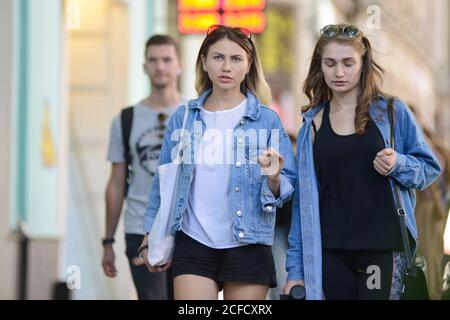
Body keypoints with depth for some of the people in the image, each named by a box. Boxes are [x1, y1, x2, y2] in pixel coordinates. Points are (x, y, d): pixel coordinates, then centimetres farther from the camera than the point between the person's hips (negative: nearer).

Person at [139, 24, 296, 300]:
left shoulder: (266, 119, 1)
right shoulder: (183, 119, 6)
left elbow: (286, 190, 1)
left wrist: (273, 178, -21)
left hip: (248, 247, -1)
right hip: (193, 246, 1)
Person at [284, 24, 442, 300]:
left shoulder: (392, 112, 3)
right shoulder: (313, 124, 9)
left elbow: (430, 168, 7)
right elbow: (304, 198, 8)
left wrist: (398, 164, -15)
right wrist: (296, 267, 4)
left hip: (384, 248, -2)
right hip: (331, 253, 2)